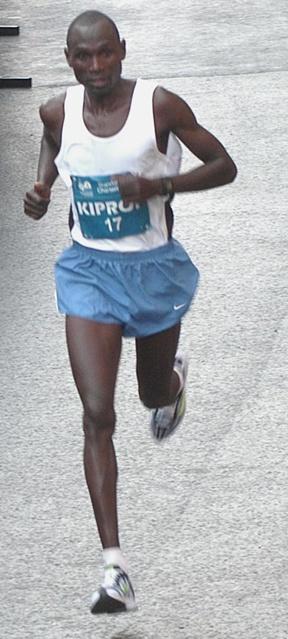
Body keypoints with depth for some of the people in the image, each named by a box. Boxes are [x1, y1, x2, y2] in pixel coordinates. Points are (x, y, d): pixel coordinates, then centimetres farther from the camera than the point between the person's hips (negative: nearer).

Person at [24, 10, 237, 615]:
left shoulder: (160, 105, -15)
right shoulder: (58, 112, -6)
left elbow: (224, 167, -8)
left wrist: (160, 186, -24)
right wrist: (41, 194, -3)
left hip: (154, 268, -1)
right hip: (89, 269, 1)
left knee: (154, 393, 21)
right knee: (97, 415, -12)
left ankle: (175, 375, 64)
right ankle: (114, 566, -15)